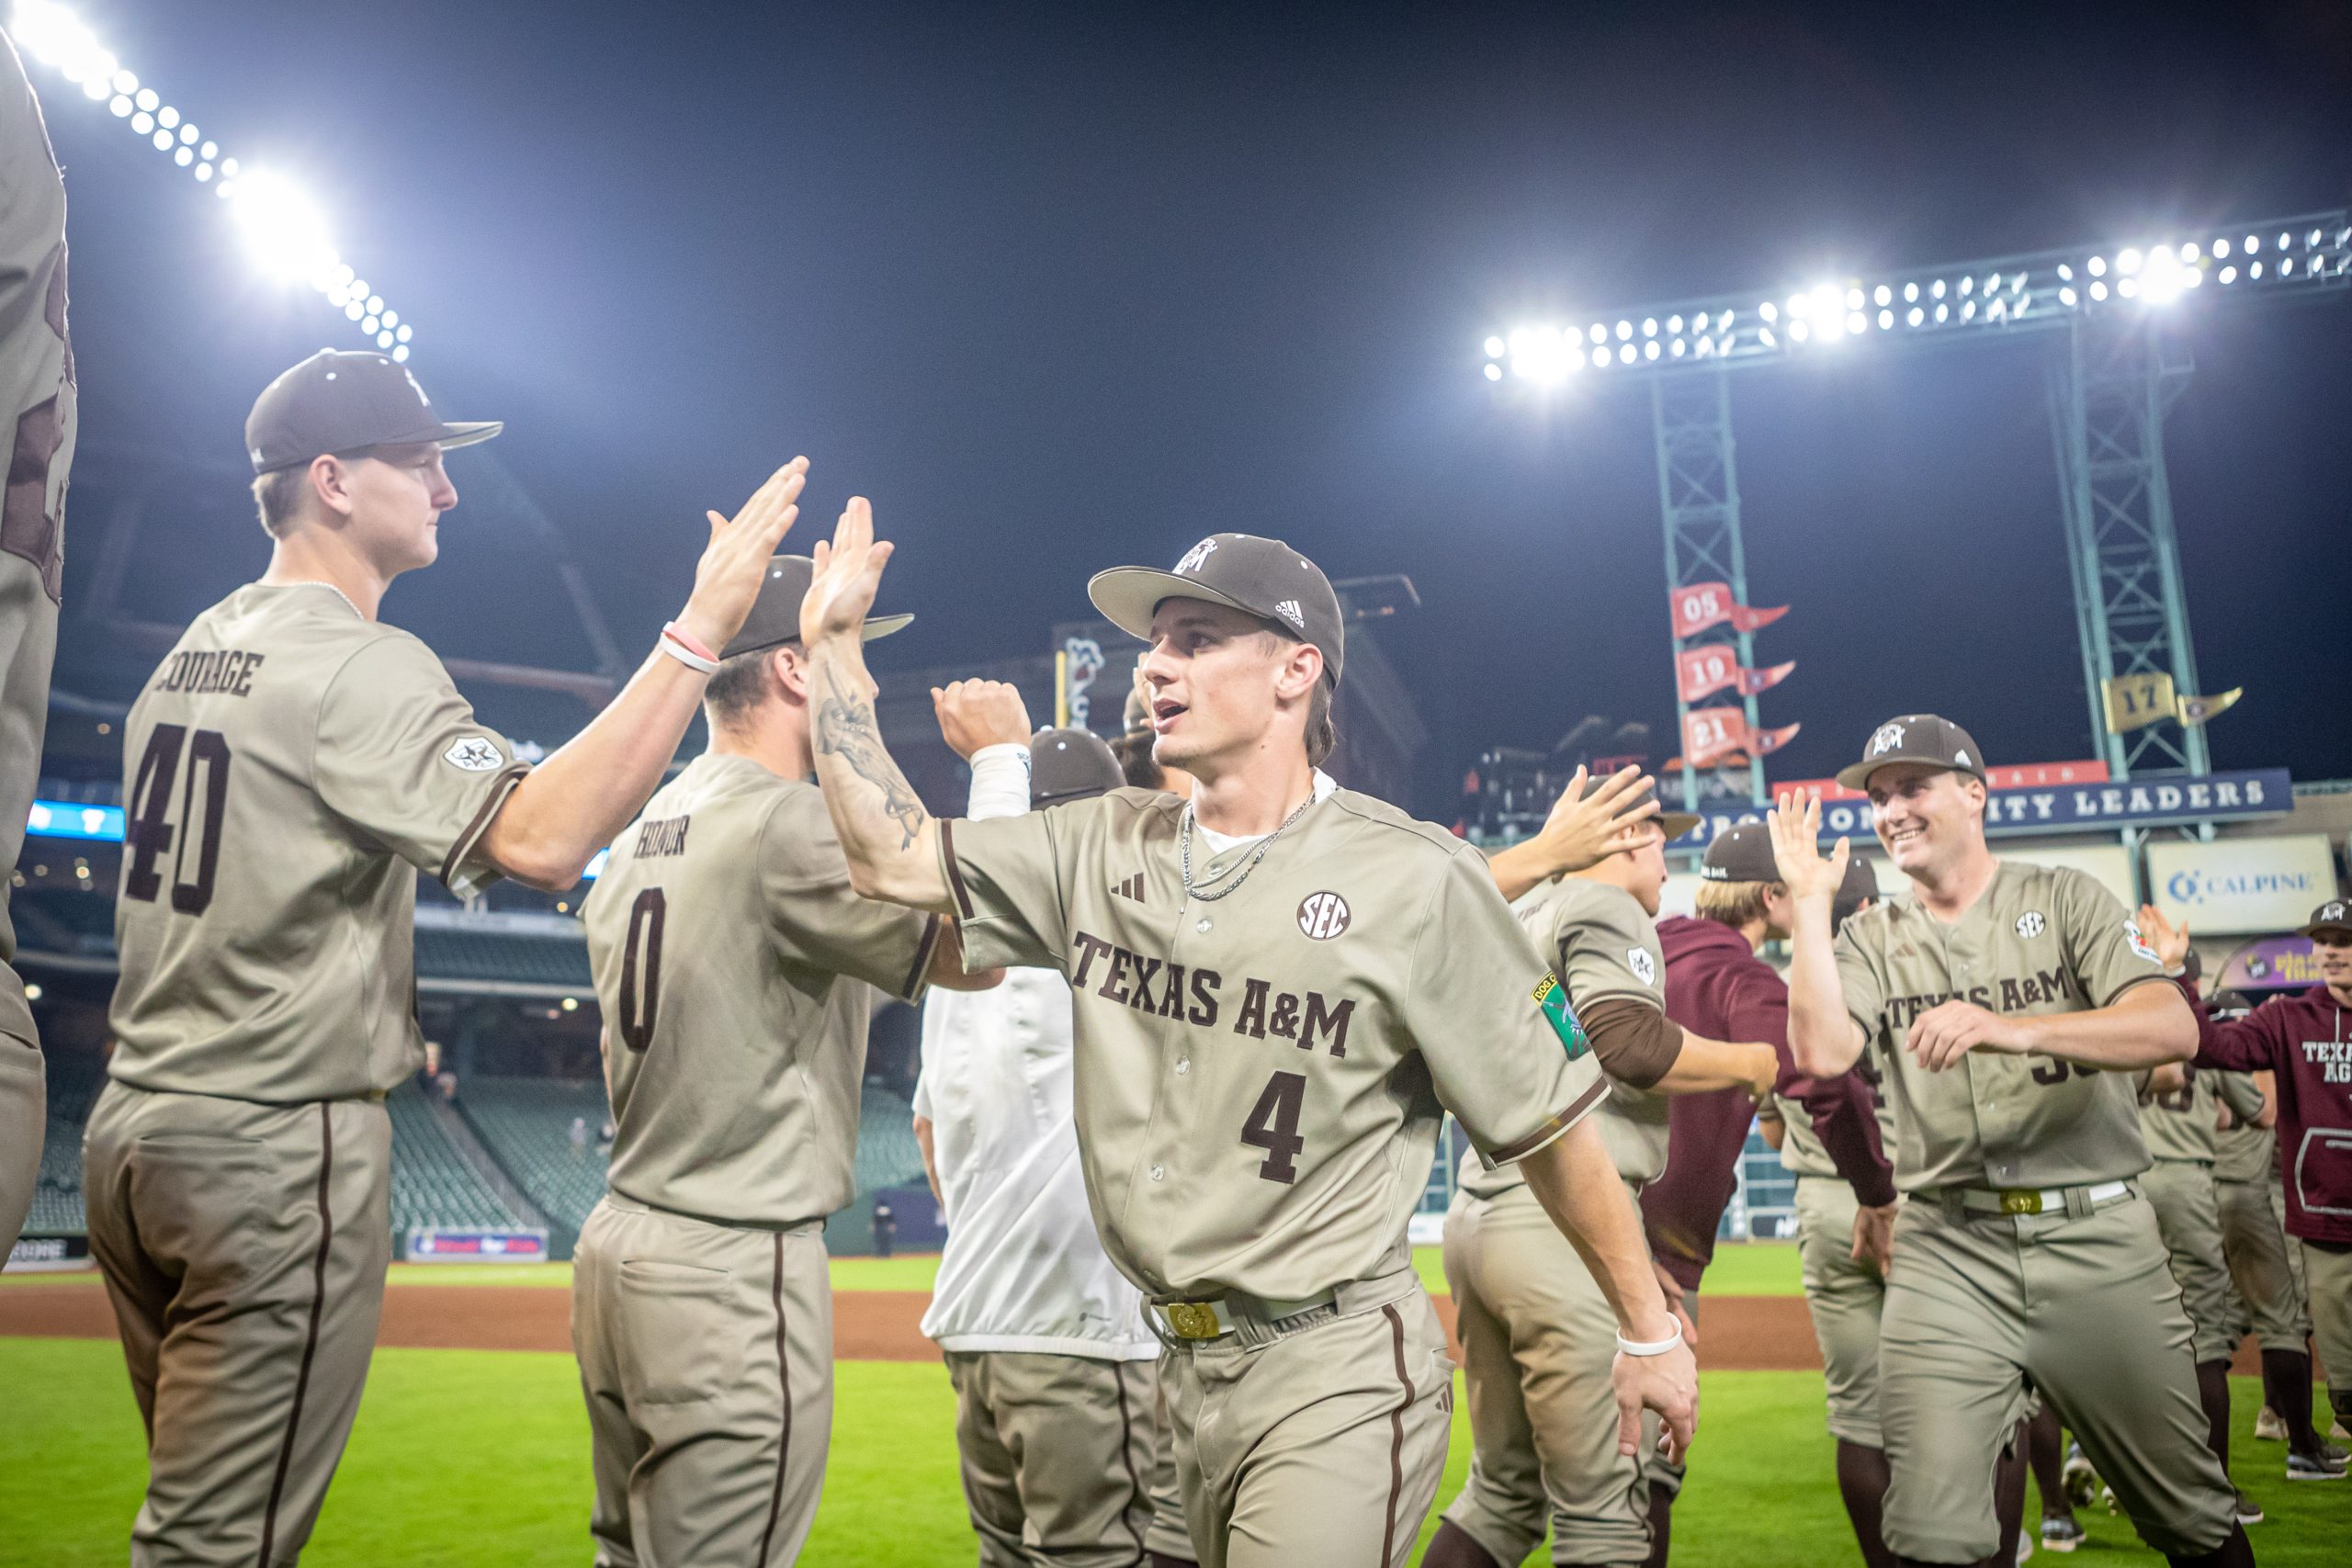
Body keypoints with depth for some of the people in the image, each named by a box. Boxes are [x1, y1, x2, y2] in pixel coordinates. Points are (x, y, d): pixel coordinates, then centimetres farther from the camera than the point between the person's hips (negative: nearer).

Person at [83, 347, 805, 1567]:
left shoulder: (191, 652, 13)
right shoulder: (359, 663, -17)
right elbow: (540, 842, -31)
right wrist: (703, 624, -31)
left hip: (131, 1126, 10)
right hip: (277, 1150, -9)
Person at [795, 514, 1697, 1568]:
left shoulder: (1414, 878, -12)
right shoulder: (1100, 847, 4)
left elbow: (1549, 1123, -7)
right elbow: (891, 856, 1)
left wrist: (1648, 1332, 0)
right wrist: (833, 643, 1)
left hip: (1335, 1373, -5)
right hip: (1184, 1365, 6)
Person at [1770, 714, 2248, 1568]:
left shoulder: (2064, 898, 4)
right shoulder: (1872, 941, 9)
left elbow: (2174, 1029, -11)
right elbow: (1820, 1054, -9)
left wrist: (2012, 1030, -27)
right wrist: (1810, 901, -7)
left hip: (2099, 1239, 0)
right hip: (1948, 1251, 1)